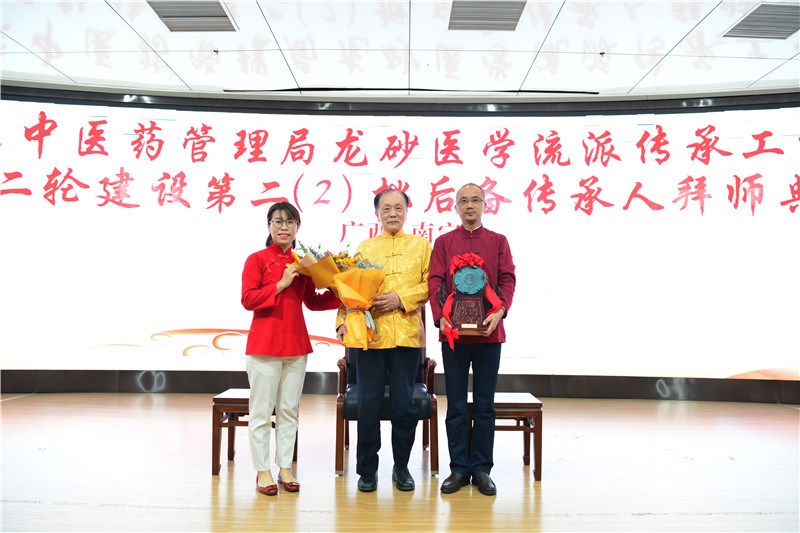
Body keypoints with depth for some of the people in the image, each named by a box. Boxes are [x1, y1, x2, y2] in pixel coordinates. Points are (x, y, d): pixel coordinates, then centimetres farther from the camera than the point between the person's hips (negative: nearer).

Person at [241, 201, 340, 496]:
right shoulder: (257, 259, -3)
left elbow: (312, 301, 14)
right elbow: (248, 299, -12)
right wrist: (280, 284, -18)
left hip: (296, 344, 5)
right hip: (264, 344, -4)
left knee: (289, 410, 11)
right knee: (262, 411, 2)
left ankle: (285, 468, 21)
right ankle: (262, 471, 13)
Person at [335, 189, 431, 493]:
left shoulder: (421, 245, 12)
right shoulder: (365, 247, 14)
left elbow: (430, 284, 1)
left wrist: (401, 298, -12)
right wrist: (342, 321, -7)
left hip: (407, 334, 0)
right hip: (370, 334, 1)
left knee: (405, 405, 3)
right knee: (368, 404, 2)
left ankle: (401, 466, 20)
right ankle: (367, 469, 15)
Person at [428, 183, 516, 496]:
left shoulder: (498, 242, 9)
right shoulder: (444, 242, 8)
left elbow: (508, 280, 0)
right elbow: (435, 282, 0)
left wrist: (500, 311, -17)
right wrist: (439, 317, -15)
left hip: (488, 333, 0)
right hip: (453, 333, 0)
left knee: (485, 405, 6)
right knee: (456, 405, 5)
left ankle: (482, 469, 16)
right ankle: (459, 468, 15)